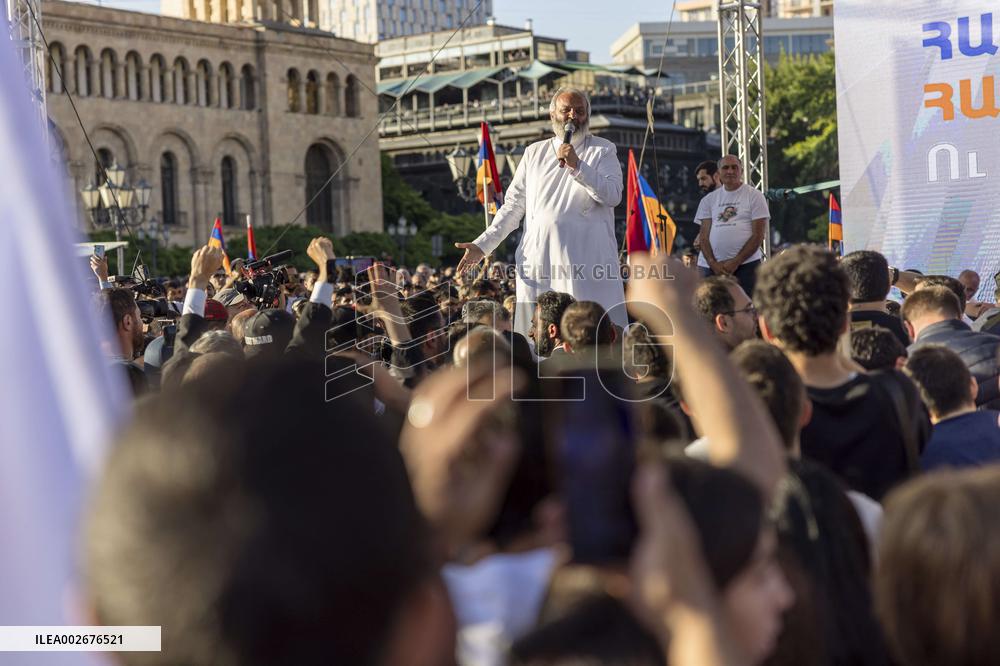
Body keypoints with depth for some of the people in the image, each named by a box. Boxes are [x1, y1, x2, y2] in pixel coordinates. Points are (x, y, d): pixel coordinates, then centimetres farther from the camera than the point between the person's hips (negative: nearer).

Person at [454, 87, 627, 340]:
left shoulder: (603, 150, 8)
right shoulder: (534, 152, 18)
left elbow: (613, 195, -6)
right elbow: (514, 205, 17)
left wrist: (577, 165, -15)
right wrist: (483, 245, 7)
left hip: (589, 262, -3)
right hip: (539, 260, 3)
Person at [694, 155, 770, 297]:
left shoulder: (754, 196, 4)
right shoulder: (709, 200, 14)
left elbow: (758, 235, -2)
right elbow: (704, 235, 8)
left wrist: (735, 262, -10)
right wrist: (713, 263, -8)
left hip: (745, 265, -3)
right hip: (711, 266, 3)